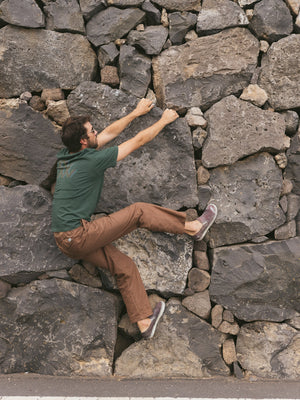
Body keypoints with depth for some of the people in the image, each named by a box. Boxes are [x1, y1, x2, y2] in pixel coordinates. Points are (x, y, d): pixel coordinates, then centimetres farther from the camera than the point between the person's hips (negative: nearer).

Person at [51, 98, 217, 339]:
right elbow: (138, 141, -4)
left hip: (66, 241, 9)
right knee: (138, 212, -6)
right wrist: (164, 121, 11)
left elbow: (110, 132, 20)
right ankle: (193, 227, 7)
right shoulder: (91, 160, -15)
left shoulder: (65, 156, 9)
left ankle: (144, 322, 16)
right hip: (78, 236, -9)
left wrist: (136, 113, 27)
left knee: (124, 266, 11)